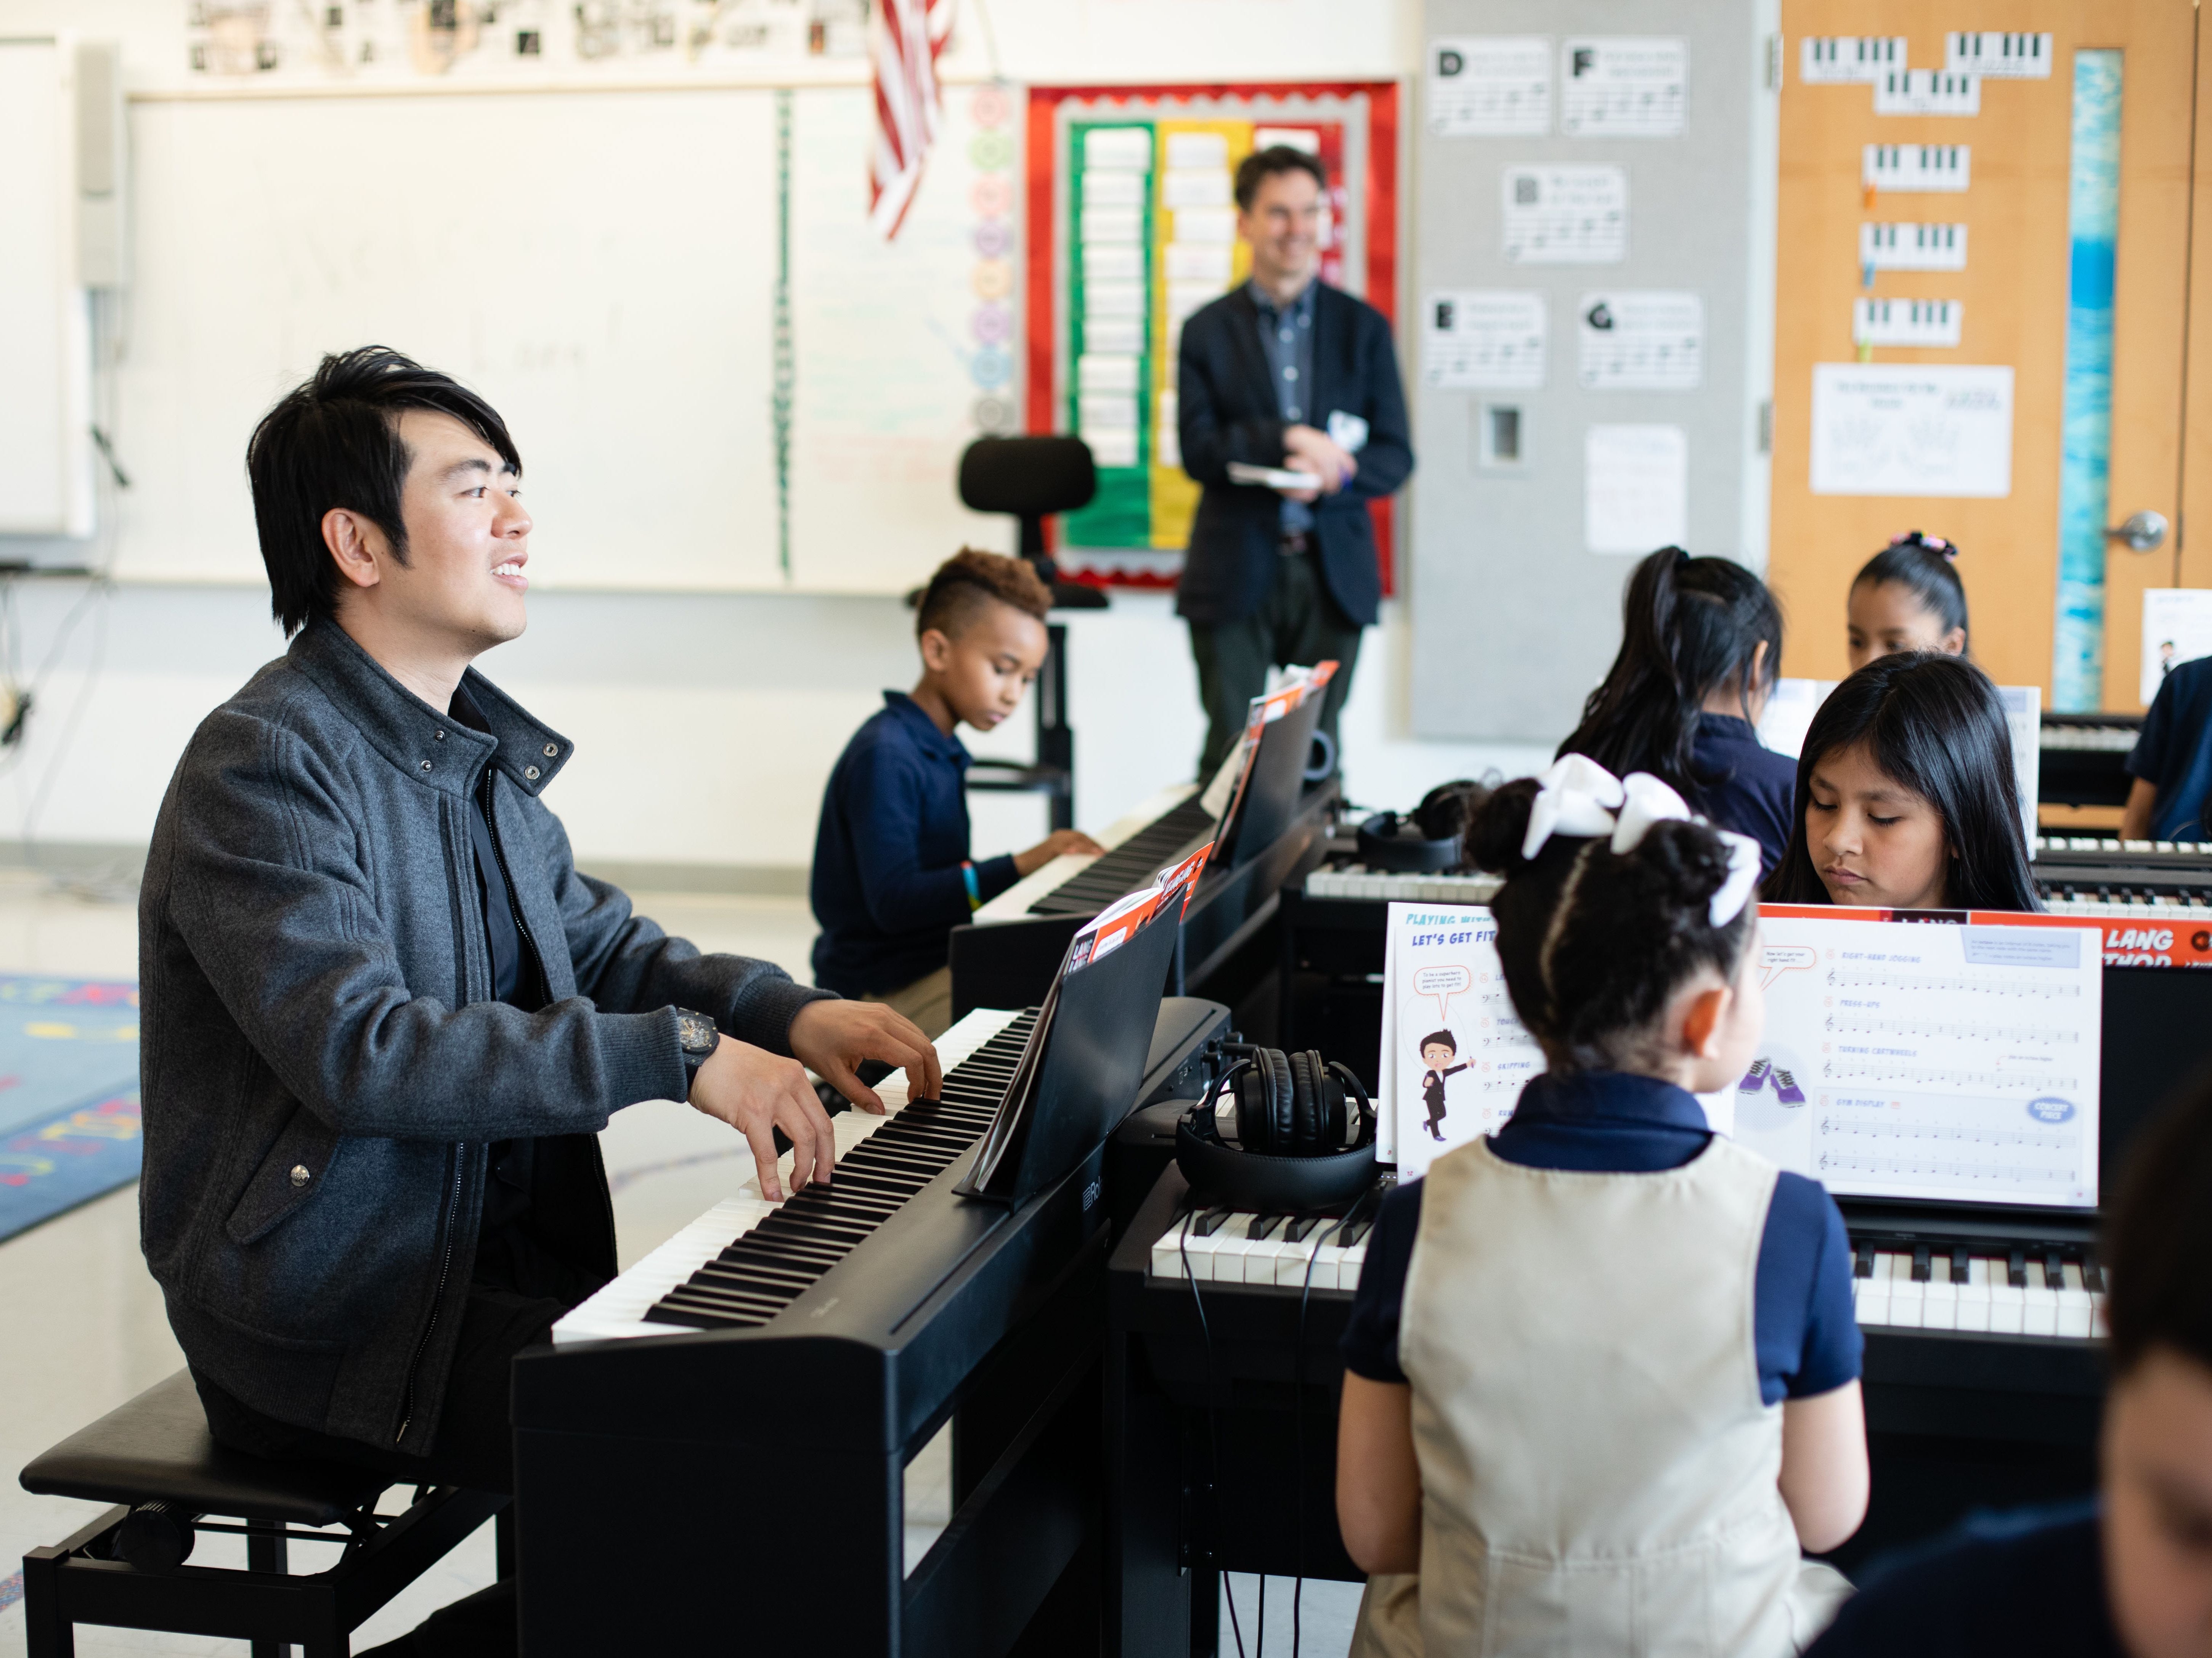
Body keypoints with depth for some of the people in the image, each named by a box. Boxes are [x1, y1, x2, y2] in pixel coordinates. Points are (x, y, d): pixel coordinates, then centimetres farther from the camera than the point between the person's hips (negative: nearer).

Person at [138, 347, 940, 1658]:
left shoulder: (477, 748, 14)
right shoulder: (266, 764, -16)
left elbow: (597, 941, 19)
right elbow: (357, 1046, -28)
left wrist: (787, 1011, 0)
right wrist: (679, 1054, -30)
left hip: (495, 1267, 9)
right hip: (334, 1330, -9)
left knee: (782, 1375, -6)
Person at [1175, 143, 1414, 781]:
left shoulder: (1363, 328, 9)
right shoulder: (1208, 331, 5)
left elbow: (1396, 457, 4)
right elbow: (1197, 451, -5)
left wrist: (1338, 469, -17)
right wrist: (1291, 441, -18)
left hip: (1333, 570, 1)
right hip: (1235, 575, -1)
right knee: (1229, 759, -3)